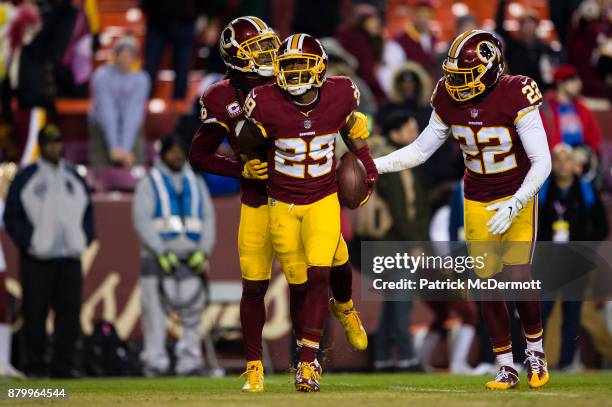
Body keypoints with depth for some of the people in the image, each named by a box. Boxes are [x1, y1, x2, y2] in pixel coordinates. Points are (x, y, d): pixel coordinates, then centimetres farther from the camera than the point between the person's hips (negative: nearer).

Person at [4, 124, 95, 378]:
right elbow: (11, 216, 1)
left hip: (70, 258, 4)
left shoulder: (74, 178, 16)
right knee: (35, 313, -4)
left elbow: (88, 212, 22)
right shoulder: (26, 178, 3)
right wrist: (28, 241, -10)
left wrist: (84, 239, 7)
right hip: (37, 260, -4)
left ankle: (63, 365, 4)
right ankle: (35, 364, 2)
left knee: (70, 311, 0)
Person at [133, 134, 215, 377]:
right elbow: (141, 219, -4)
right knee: (155, 312, -8)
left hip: (191, 259, 3)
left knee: (192, 311, -4)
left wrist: (203, 251, -3)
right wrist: (162, 253, -14)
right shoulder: (149, 183, 6)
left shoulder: (196, 183, 18)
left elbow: (208, 218, 13)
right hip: (157, 258, -3)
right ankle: (155, 361, -6)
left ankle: (189, 361, -3)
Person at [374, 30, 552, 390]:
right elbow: (421, 150, 6)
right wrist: (374, 166, -5)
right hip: (477, 201, 4)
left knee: (517, 276, -14)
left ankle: (536, 350, 12)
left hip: (516, 198, -4)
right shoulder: (450, 100, -7)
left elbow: (542, 162, -21)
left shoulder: (514, 96, -22)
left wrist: (514, 206, -28)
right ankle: (507, 368, 11)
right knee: (487, 282, 1)